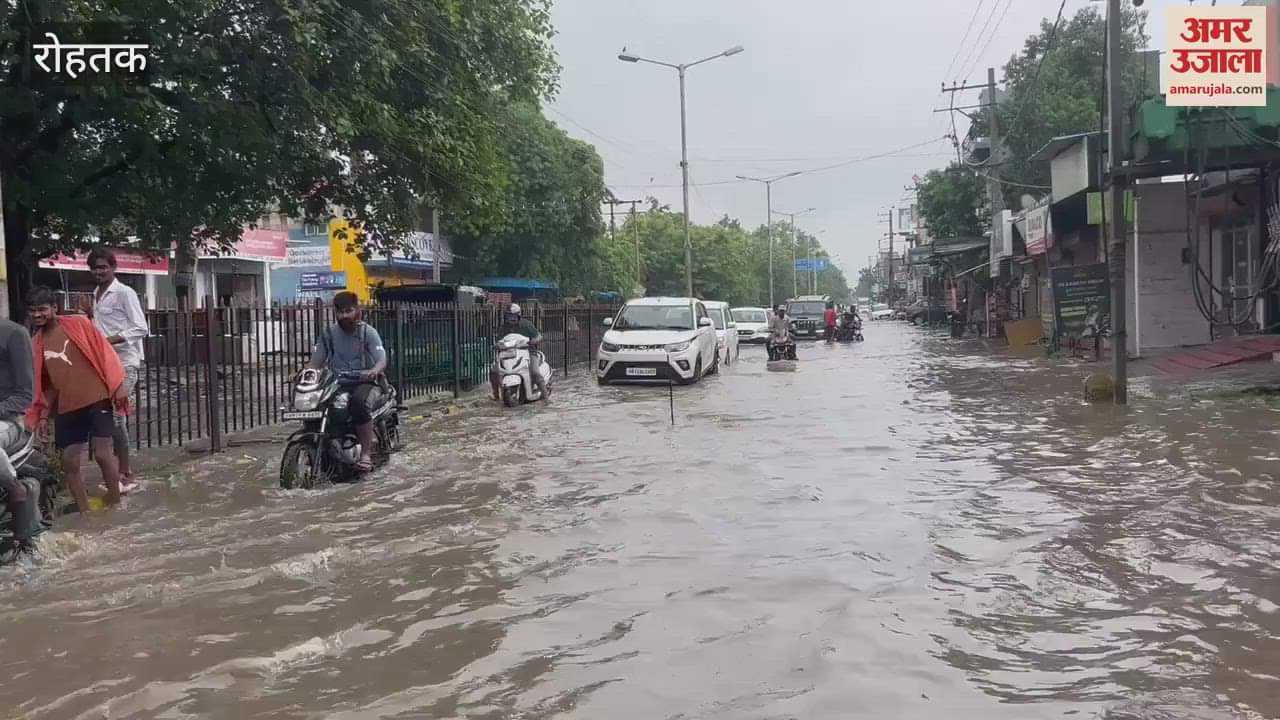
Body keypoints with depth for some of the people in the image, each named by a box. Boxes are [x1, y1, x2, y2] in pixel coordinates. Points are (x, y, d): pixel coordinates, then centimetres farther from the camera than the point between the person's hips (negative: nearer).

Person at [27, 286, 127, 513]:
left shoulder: (78, 324, -2)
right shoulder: (37, 343, 11)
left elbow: (104, 352, -4)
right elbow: (43, 383, 17)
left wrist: (117, 386, -10)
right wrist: (42, 415, 12)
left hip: (97, 399, -5)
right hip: (66, 407, 5)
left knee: (103, 454, -9)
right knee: (69, 462, 2)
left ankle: (116, 504, 7)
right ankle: (84, 511, 14)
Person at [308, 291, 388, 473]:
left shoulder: (368, 332, -1)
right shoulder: (328, 333, 9)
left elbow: (382, 360, -11)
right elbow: (316, 362, 9)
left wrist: (374, 371, -33)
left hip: (363, 382, -4)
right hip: (336, 383, 4)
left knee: (359, 402, -37)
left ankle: (366, 453, -30)